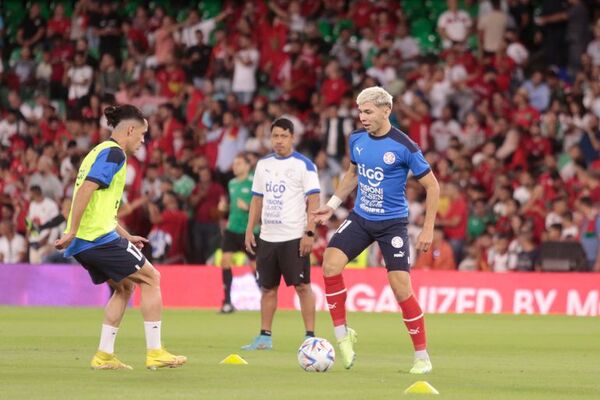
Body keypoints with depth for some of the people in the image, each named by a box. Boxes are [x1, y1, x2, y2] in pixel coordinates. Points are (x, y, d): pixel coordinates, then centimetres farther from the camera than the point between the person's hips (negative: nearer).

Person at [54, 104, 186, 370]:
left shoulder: (101, 152, 22)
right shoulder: (113, 153, -9)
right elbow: (86, 190, -22)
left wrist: (126, 237, 31)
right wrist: (72, 231, -24)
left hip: (83, 242, 10)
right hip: (100, 237, -10)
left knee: (124, 287, 20)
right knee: (150, 278, 2)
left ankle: (104, 355, 13)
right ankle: (154, 353, 0)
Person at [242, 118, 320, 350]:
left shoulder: (304, 165, -4)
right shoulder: (263, 165, 12)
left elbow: (313, 201, -8)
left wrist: (309, 233, -15)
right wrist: (249, 230, 10)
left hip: (294, 237, -6)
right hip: (267, 236, 6)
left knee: (302, 286, -6)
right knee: (267, 288, 9)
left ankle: (310, 337, -3)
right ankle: (264, 337, 15)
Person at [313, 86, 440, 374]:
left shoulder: (404, 147, -15)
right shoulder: (356, 140, 1)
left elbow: (432, 186, -8)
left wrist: (428, 229, -10)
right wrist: (332, 204, 13)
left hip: (392, 223, -5)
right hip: (360, 218, 5)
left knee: (401, 288, -10)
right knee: (331, 263, -18)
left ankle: (422, 356, 3)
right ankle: (342, 334, -3)